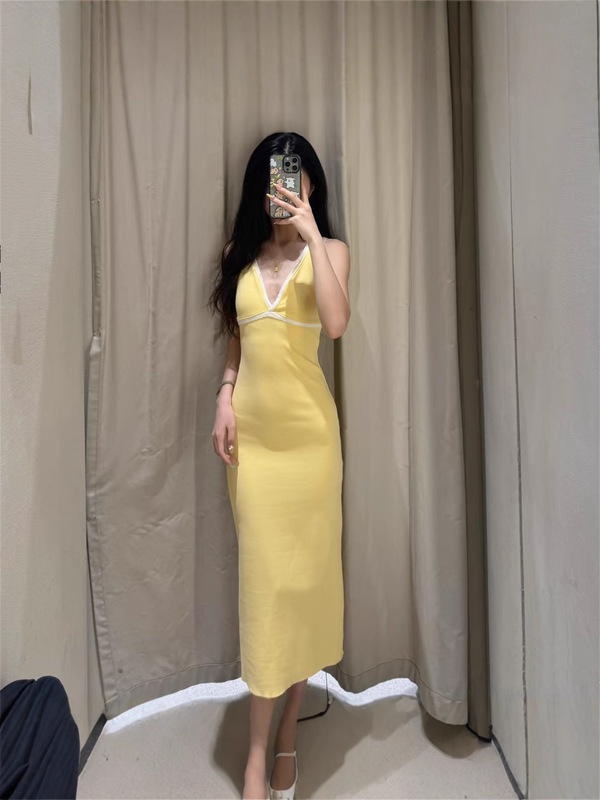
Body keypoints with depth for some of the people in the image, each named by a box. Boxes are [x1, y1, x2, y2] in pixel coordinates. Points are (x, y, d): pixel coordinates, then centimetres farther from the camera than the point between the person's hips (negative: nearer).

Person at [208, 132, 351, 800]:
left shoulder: (330, 251, 2)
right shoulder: (241, 255, 12)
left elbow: (336, 323, -18)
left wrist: (310, 232, -14)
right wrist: (225, 397, 1)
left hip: (307, 430, -2)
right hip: (252, 431, 2)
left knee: (304, 569, 7)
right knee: (263, 574, 5)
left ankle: (287, 725, 32)